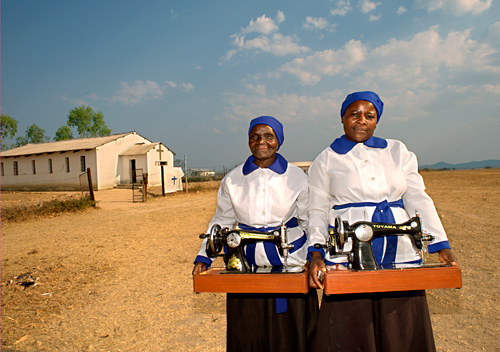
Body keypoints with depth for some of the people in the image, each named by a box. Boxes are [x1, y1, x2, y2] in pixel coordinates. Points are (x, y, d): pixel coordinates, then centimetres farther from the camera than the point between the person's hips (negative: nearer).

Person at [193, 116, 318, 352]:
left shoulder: (297, 178, 0)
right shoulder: (232, 180, 3)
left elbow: (310, 222, 6)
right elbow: (221, 222, 11)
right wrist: (203, 258, 3)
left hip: (290, 264, -1)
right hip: (246, 267, 2)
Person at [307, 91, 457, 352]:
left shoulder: (397, 151, 13)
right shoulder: (325, 160, 6)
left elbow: (418, 199, 9)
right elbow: (318, 211, 2)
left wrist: (441, 245, 0)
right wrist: (316, 253, -12)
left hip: (400, 253, 3)